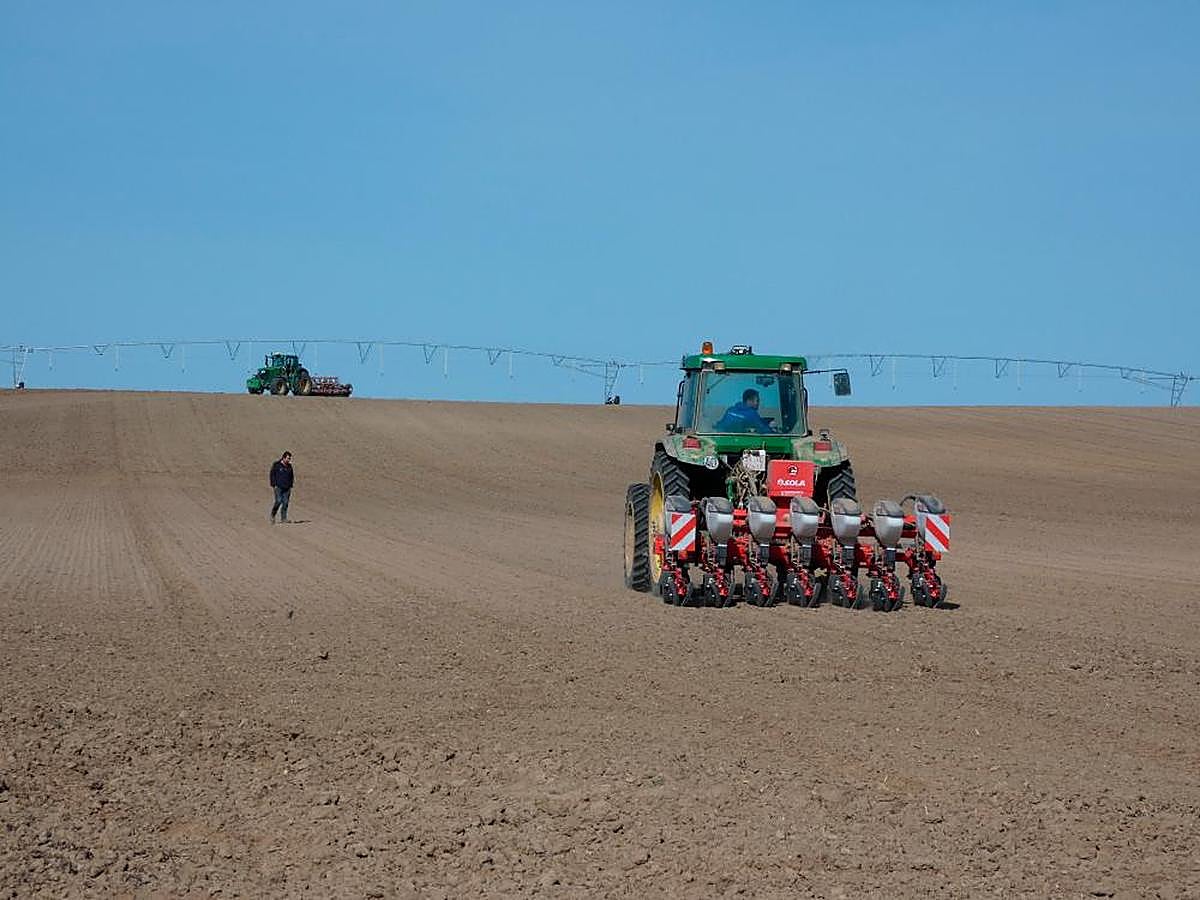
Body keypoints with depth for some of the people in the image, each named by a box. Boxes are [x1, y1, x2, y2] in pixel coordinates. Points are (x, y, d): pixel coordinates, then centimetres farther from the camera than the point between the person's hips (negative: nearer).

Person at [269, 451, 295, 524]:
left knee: (285, 503, -1)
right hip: (278, 487, -5)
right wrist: (274, 485, -7)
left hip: (287, 488, 5)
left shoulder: (289, 466, 12)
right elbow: (272, 475, -1)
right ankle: (272, 515, 8)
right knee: (278, 501, -13)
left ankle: (283, 518, 3)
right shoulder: (277, 465, -3)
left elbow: (291, 476, 21)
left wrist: (290, 485, 12)